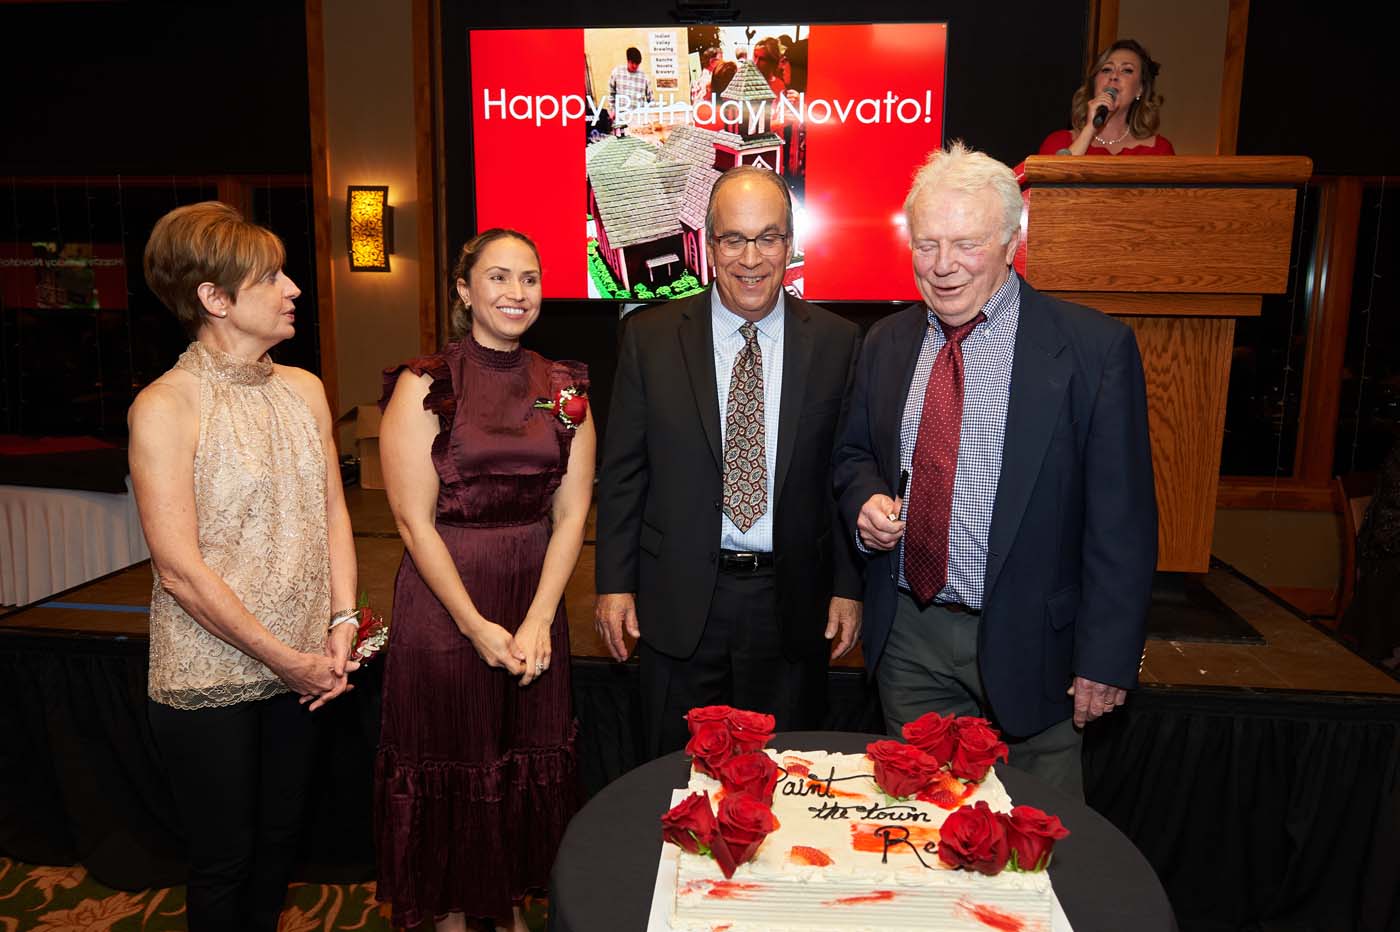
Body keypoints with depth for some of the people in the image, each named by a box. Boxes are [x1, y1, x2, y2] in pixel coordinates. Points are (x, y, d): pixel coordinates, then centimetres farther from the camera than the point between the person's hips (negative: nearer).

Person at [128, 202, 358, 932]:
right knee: (223, 860, 13)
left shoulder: (304, 390, 3)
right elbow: (180, 571, -18)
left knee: (279, 838, 20)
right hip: (210, 676, -5)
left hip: (301, 667, 5)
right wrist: (286, 659, -14)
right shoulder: (165, 407, -15)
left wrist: (341, 625, -4)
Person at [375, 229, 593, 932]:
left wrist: (538, 621, -9)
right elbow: (414, 519, -10)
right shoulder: (425, 385, -8)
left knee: (528, 758, 16)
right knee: (450, 759, 11)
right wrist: (478, 624, -13)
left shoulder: (565, 387, 2)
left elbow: (571, 512, 0)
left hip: (536, 599, 4)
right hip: (443, 599, -3)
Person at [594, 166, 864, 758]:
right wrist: (614, 583, -1)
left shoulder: (836, 342, -1)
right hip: (679, 600, 0)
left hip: (791, 603, 1)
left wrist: (848, 588, 1)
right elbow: (622, 470, 1)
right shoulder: (650, 336, -2)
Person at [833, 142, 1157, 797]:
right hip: (906, 637, 4)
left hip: (1027, 642, -3)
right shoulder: (887, 342, 4)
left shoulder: (1094, 348, -10)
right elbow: (855, 454, 16)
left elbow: (1121, 517, -10)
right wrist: (868, 502, -7)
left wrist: (1106, 659, -10)